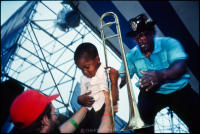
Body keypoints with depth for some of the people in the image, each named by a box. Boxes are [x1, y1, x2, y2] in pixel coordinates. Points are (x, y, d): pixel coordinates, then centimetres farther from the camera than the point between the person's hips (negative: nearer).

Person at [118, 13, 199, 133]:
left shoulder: (169, 43, -12)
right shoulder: (132, 56, -3)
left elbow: (181, 65, -28)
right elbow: (123, 78, -7)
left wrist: (161, 75, -49)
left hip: (178, 89, -1)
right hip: (150, 93, 1)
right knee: (142, 118, -22)